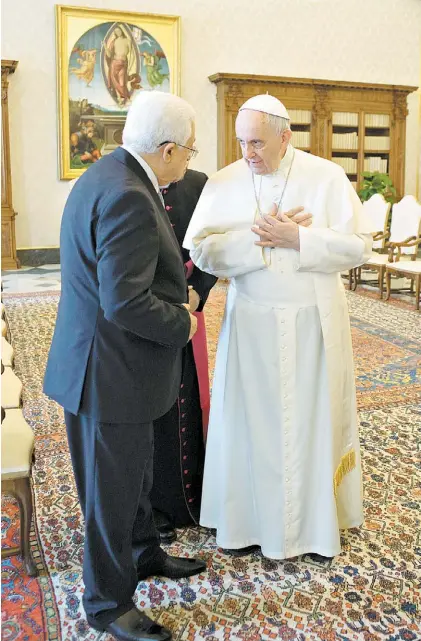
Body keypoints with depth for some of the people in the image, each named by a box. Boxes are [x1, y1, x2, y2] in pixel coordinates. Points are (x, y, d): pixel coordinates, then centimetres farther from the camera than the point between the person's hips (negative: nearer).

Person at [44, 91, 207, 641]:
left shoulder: (111, 175, 8)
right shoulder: (128, 198, -26)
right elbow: (126, 302, -30)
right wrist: (184, 323, -14)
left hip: (112, 362, 10)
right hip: (111, 369, -10)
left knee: (134, 472, 26)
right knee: (113, 488, 8)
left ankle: (143, 553, 48)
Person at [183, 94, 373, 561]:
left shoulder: (327, 177, -3)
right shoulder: (223, 183, 1)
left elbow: (359, 245, -8)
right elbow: (201, 250, -8)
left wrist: (297, 238, -19)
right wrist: (260, 236, -19)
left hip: (313, 323, -1)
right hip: (250, 324, 1)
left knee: (309, 419, 9)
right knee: (250, 420, 8)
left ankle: (311, 521, 28)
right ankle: (248, 519, 26)